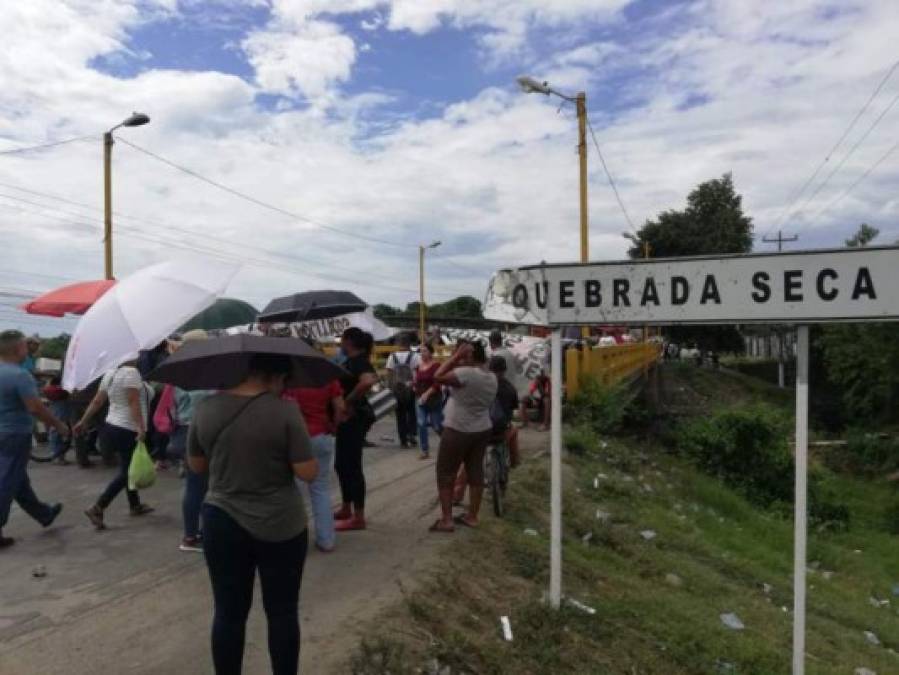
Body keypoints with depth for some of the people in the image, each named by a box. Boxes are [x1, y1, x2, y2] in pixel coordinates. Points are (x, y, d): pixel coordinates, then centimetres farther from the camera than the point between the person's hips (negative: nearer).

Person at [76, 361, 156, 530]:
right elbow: (133, 403, -22)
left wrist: (83, 421, 18)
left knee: (128, 470, 18)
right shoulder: (131, 372, -16)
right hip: (128, 430, -10)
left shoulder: (110, 375, 10)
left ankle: (135, 506, 29)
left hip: (113, 427, 10)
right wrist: (141, 427, -24)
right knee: (125, 473, -3)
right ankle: (97, 509, -7)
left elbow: (97, 401, 12)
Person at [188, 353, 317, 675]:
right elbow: (308, 472, -14)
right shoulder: (284, 411, -16)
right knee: (282, 612, 12)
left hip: (223, 523, 3)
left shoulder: (205, 409, -3)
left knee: (228, 612, 15)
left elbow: (196, 466, 9)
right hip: (281, 526, -3)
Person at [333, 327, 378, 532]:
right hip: (348, 418, 10)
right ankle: (346, 509, 29)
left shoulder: (358, 360, -18)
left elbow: (367, 382, -37)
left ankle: (358, 518, 3)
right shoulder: (351, 360, 12)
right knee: (342, 464, 17)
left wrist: (348, 401, -25)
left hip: (354, 418, -10)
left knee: (352, 466, -4)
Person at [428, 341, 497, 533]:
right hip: (482, 430, 8)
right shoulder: (492, 378, 4)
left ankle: (446, 520, 5)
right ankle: (472, 516, 21)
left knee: (445, 474, 4)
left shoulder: (466, 373, -23)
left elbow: (438, 377, -22)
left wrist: (455, 356, -17)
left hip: (458, 431, -8)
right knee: (476, 472, 13)